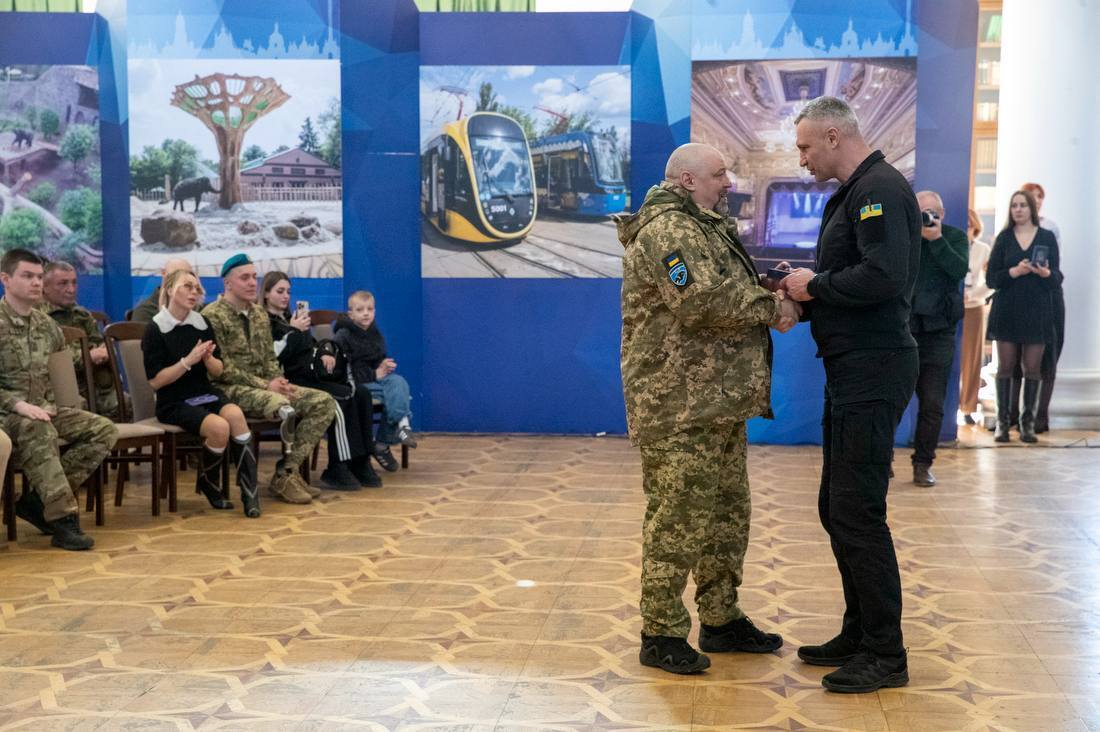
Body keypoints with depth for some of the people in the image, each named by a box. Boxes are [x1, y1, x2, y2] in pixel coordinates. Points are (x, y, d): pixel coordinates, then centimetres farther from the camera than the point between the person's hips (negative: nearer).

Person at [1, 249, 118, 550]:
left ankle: (39, 499, -16)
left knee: (104, 430, -11)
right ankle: (63, 519, -36)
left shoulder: (46, 325, 13)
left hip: (40, 409, 7)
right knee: (39, 431, -39)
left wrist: (48, 404, 7)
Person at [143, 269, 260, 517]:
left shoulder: (202, 324, 7)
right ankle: (207, 483, 0)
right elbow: (155, 381, -10)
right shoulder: (155, 330, -6)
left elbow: (218, 371, 10)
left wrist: (208, 358, -12)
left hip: (206, 394, 4)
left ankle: (250, 493, -26)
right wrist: (188, 361, -20)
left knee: (236, 415, -29)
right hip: (174, 403, -4)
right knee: (219, 427, -30)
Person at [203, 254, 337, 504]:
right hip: (231, 390, -8)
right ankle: (284, 477, -19)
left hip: (265, 386, 8)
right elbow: (222, 369, -15)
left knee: (323, 402, -12)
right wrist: (265, 385, -18)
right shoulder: (213, 316, -9)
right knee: (281, 405, -37)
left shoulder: (260, 314, 16)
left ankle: (288, 471, -15)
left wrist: (279, 381, -4)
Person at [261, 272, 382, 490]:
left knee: (362, 394, -16)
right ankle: (338, 469, -25)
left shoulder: (290, 319, 28)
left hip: (313, 375, 8)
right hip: (292, 380, -7)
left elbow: (312, 346, 30)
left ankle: (360, 461, -20)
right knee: (344, 397, -28)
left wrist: (326, 353, 8)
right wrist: (293, 332, -12)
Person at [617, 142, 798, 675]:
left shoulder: (706, 228, 23)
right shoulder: (667, 228, -13)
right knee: (678, 518, -6)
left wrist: (775, 289, 2)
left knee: (728, 513, 15)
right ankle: (662, 635, 3)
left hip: (720, 402, 11)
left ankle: (721, 619, 27)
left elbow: (732, 291, 22)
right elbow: (701, 301, -24)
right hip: (679, 406, -11)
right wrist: (771, 307, -14)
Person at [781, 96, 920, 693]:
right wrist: (805, 297, 6)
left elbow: (883, 277, -27)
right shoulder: (852, 193, 19)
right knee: (838, 508, 15)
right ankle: (859, 635, 26)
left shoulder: (880, 188, -14)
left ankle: (886, 655, 2)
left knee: (857, 512, -7)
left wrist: (816, 285, -13)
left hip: (874, 369, -11)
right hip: (853, 367, 11)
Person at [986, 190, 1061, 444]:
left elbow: (1058, 278, 3)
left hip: (1037, 312, 0)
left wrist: (1047, 274, -19)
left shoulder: (1047, 237, 5)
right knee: (1005, 366, -1)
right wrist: (1014, 272, -17)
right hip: (1007, 311, 0)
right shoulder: (1004, 238, 6)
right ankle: (1002, 422, 2)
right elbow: (991, 278, 0)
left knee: (1032, 368, 0)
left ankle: (1028, 423, 5)